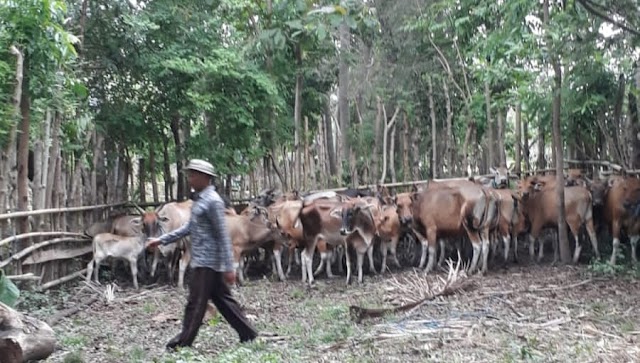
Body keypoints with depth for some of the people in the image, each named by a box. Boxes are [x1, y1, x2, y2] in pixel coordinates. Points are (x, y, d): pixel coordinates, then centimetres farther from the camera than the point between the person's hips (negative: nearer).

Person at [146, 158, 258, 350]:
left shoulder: (213, 201, -16)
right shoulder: (199, 199, 13)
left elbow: (223, 236, -18)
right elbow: (189, 227, 19)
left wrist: (228, 267, -18)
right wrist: (161, 240, 18)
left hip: (207, 262, -10)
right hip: (201, 260, 10)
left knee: (196, 303, 1)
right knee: (223, 300, 13)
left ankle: (183, 343, 12)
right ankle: (248, 334, 20)